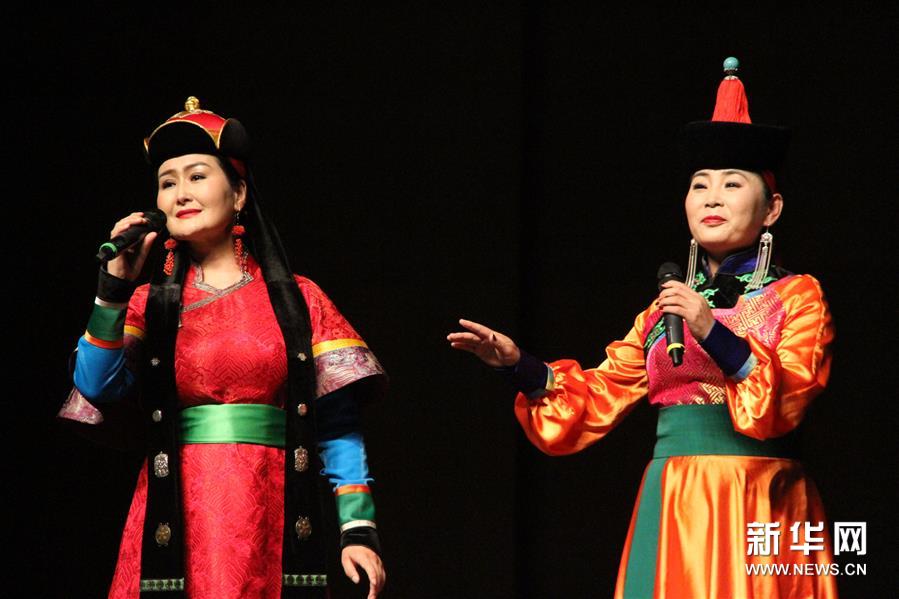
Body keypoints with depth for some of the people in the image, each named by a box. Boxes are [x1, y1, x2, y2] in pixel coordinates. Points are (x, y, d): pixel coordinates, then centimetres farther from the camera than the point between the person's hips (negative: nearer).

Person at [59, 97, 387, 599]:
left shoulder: (298, 300, 9)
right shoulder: (150, 305, 14)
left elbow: (338, 428, 3)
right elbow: (97, 389, -3)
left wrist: (360, 529, -8)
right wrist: (115, 288, -8)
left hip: (270, 519, -1)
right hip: (176, 518, 1)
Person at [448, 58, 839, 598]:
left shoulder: (797, 297, 2)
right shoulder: (666, 307, 17)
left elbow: (787, 402, -12)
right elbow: (598, 397, 16)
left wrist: (713, 332, -24)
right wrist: (519, 364, 2)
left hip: (755, 512, -4)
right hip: (670, 510, 4)